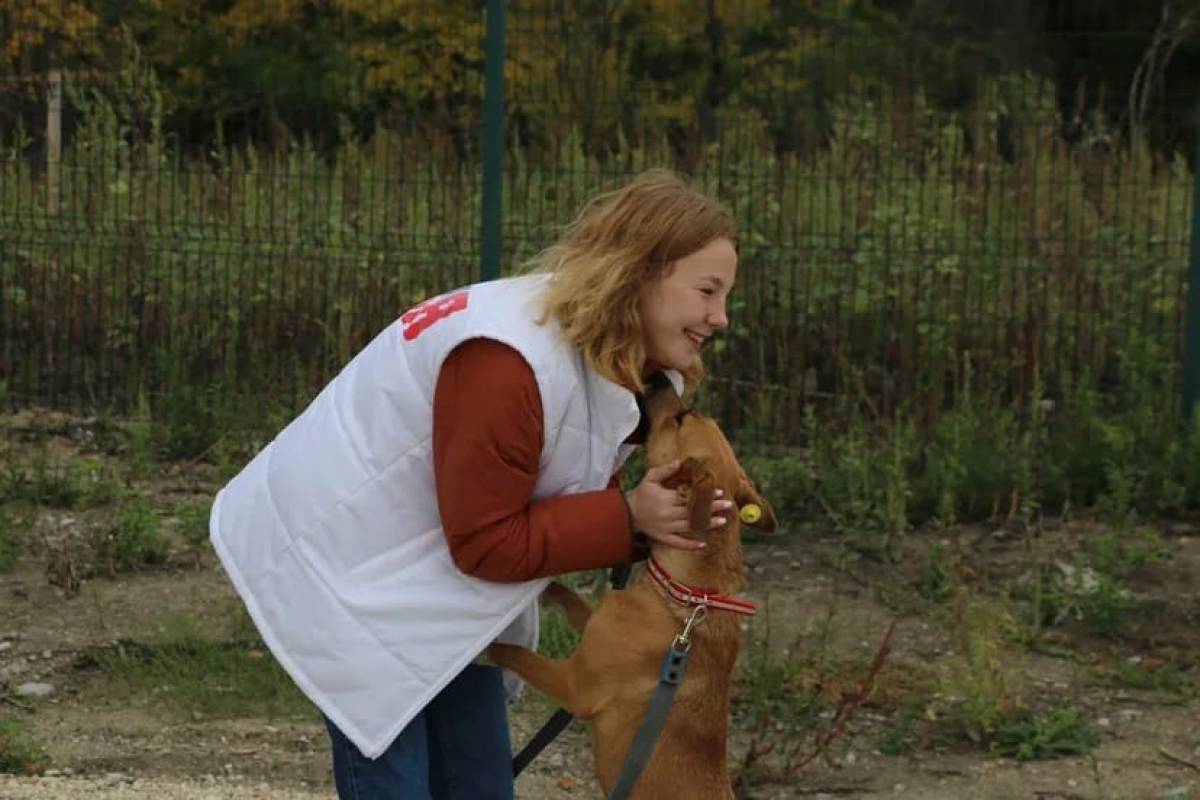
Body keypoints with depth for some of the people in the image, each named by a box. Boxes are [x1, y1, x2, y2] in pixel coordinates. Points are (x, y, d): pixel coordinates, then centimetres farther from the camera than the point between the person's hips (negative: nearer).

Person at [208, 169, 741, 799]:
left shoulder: (619, 362, -1)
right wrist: (628, 518, -26)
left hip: (442, 583, 9)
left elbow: (568, 504, 0)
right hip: (344, 567, -9)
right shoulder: (507, 361, -32)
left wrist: (654, 522, -20)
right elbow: (486, 541, -27)